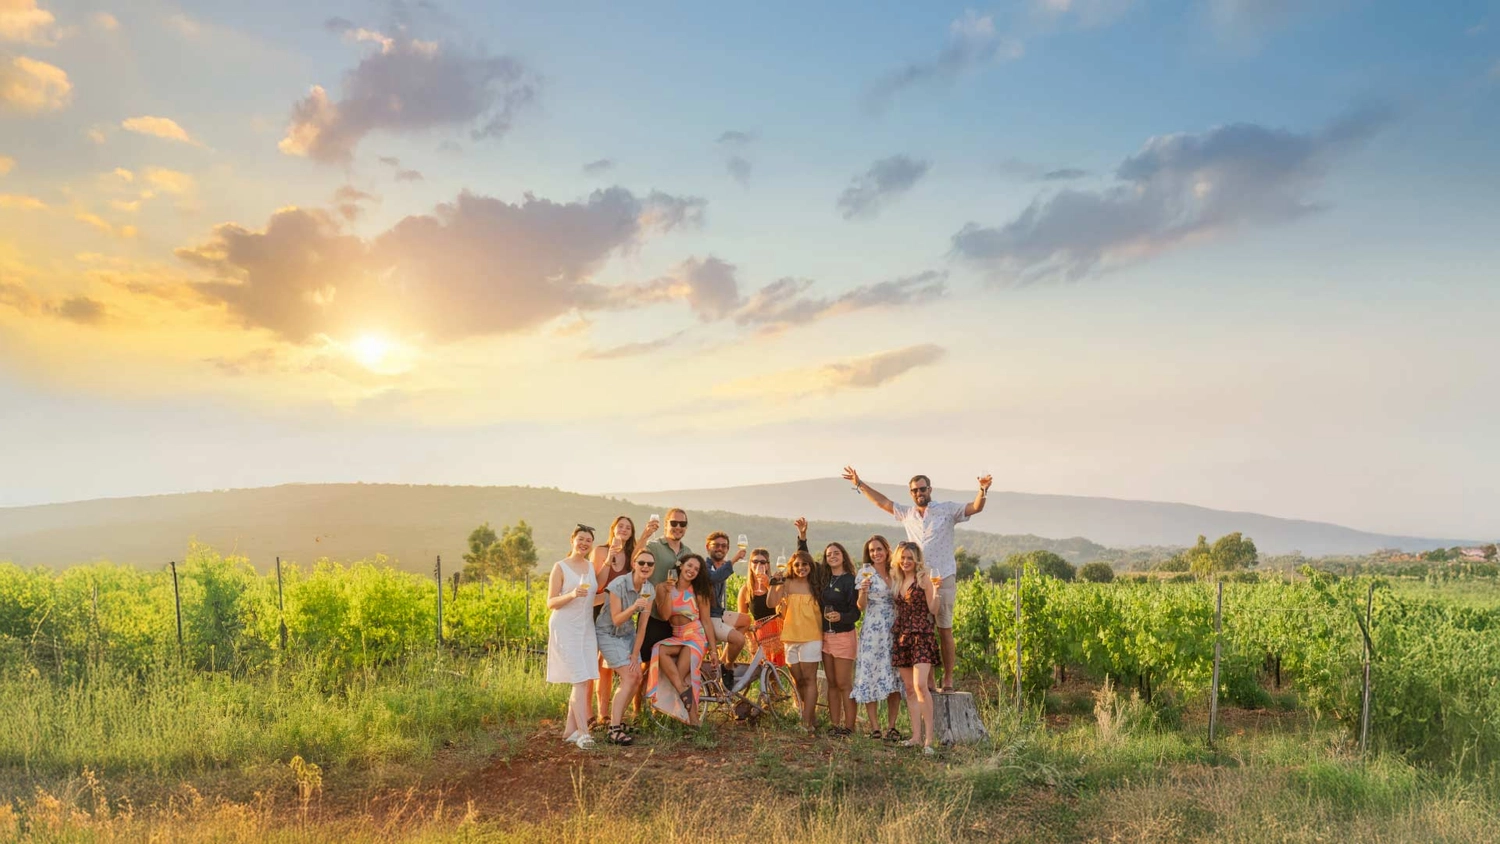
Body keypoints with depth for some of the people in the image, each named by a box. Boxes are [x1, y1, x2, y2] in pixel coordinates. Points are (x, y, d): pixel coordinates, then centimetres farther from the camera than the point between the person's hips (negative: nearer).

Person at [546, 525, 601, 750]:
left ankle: (570, 730, 13)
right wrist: (571, 595, -23)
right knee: (580, 680, -14)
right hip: (565, 628, -6)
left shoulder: (592, 568, 12)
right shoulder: (560, 567, -4)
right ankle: (583, 732, -16)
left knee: (584, 682, 3)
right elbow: (551, 603, -6)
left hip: (587, 628, 6)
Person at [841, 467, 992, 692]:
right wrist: (860, 484, 21)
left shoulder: (947, 510, 0)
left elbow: (976, 507, -8)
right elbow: (882, 502, 22)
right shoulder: (907, 514, 13)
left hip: (943, 580, -4)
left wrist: (983, 490, -27)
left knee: (945, 631, 0)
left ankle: (948, 679, 5)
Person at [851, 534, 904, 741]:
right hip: (872, 631, -4)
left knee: (894, 679, 3)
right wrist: (863, 591, -25)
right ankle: (875, 728, 2)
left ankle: (892, 727, 10)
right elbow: (861, 607, -7)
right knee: (871, 676, -4)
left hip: (894, 630, 4)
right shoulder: (865, 572, -2)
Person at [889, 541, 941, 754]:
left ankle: (928, 737, -14)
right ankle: (916, 735, 11)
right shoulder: (899, 581, 15)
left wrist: (935, 589, -23)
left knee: (920, 686, -18)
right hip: (901, 637, 7)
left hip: (921, 636, -7)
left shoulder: (924, 578, -4)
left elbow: (933, 609, -6)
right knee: (909, 689, 7)